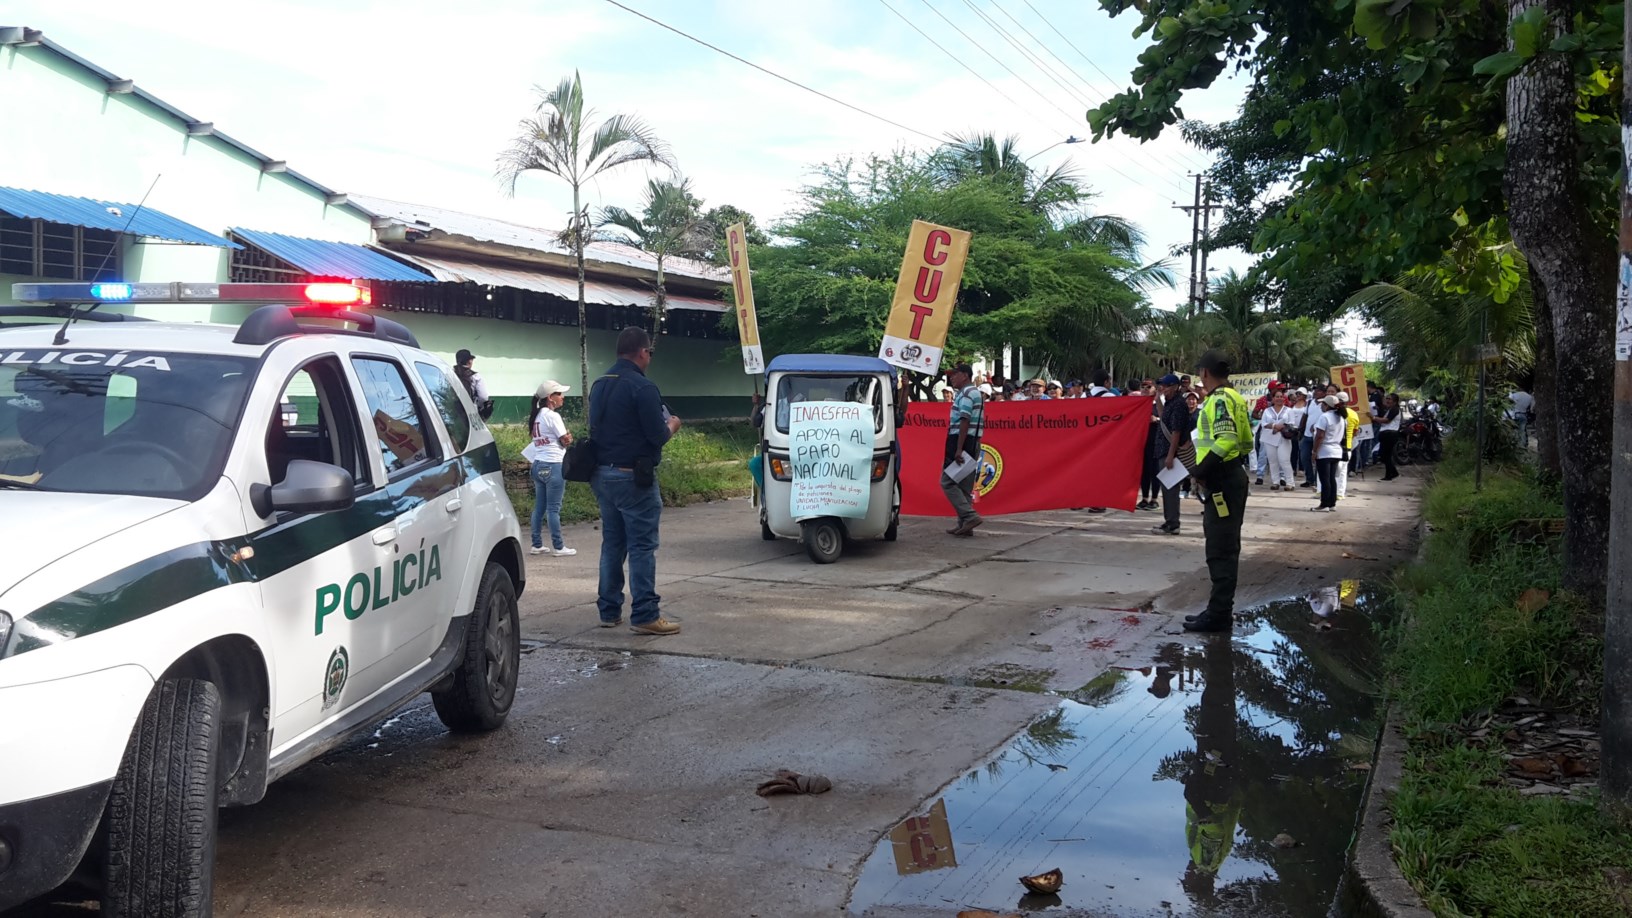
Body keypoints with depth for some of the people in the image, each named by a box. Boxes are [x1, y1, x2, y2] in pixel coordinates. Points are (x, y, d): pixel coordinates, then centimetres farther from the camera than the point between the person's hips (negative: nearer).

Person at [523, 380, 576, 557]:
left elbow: (538, 439, 14)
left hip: (538, 464, 8)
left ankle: (537, 545, 15)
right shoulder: (553, 416, -12)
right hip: (553, 465, -8)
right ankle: (558, 547, 0)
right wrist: (568, 437, 9)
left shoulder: (537, 417, 14)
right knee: (553, 509, -4)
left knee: (539, 507, 11)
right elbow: (565, 441, -9)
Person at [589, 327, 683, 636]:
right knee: (642, 546, -4)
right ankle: (645, 616, -5)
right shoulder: (643, 387, -15)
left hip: (602, 473, 8)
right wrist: (672, 426, 5)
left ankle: (609, 611, 18)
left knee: (612, 543, 14)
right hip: (632, 476, -8)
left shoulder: (599, 385, 12)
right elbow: (656, 436, -17)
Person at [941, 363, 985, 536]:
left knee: (947, 481, -8)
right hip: (974, 443, 10)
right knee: (965, 485, 10)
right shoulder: (975, 393, 22)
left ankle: (970, 516, -17)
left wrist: (959, 448, -25)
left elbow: (964, 421, -20)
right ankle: (964, 524, 11)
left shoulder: (966, 394, -10)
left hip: (962, 441, -10)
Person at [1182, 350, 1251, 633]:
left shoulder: (1219, 400, -15)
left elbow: (1226, 440, -28)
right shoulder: (1235, 398, 15)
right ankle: (1220, 609, 23)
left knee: (1220, 550, -7)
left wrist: (1201, 470, -21)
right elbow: (1246, 442, 18)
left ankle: (1219, 614, -4)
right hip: (1233, 476, 11)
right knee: (1225, 547, 15)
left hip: (1222, 481, -11)